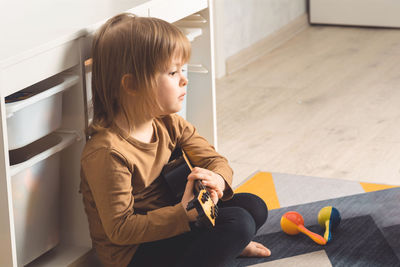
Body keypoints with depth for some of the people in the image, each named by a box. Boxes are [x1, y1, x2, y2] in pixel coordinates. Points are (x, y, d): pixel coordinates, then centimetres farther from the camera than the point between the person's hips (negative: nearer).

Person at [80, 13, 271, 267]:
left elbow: (215, 160, 4)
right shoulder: (107, 153, -28)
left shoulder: (168, 123, -2)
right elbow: (120, 230, -26)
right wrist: (184, 213, -35)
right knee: (239, 224, -17)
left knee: (254, 206, 4)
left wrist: (216, 180, -22)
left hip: (168, 217, 9)